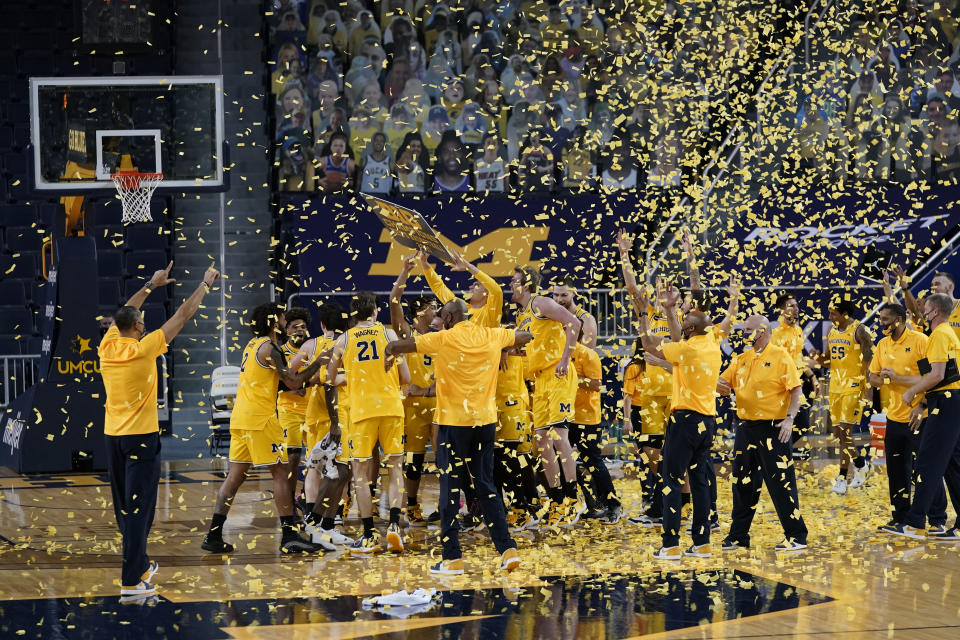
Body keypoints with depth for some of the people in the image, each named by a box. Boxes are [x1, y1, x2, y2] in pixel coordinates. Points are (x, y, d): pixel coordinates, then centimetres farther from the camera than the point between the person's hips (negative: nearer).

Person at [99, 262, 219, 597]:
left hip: (113, 437, 7)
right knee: (138, 509, -7)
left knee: (125, 508, 16)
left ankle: (139, 565, 32)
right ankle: (131, 580, -12)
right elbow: (183, 315, -5)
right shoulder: (144, 348, -12)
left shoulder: (108, 348, 3)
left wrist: (151, 285, 33)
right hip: (141, 436, -6)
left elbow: (123, 314, 23)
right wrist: (205, 284, 7)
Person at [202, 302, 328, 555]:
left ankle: (214, 535, 6)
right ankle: (289, 536, -5)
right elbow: (293, 382, -11)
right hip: (260, 417, -9)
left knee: (235, 475, 9)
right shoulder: (268, 347, -10)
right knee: (280, 473, -4)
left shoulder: (253, 345, 17)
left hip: (240, 417, 9)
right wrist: (319, 363, -3)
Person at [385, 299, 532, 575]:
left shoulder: (442, 340, -8)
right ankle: (508, 550, 4)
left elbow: (394, 346, -6)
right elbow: (526, 337, 23)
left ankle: (452, 559, 1)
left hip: (453, 422, -4)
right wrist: (505, 349, 39)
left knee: (450, 489, 2)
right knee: (486, 487, 12)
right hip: (486, 420, 4)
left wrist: (390, 350, 17)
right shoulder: (491, 337, 4)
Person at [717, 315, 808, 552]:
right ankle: (738, 536, 20)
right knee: (742, 483, 11)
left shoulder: (780, 357, -7)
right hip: (746, 428, 7)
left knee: (781, 483, -6)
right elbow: (724, 384, 15)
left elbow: (795, 390, -10)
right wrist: (720, 386, -9)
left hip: (773, 429, -7)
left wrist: (790, 418, -21)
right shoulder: (742, 359, 13)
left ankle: (796, 536, 0)